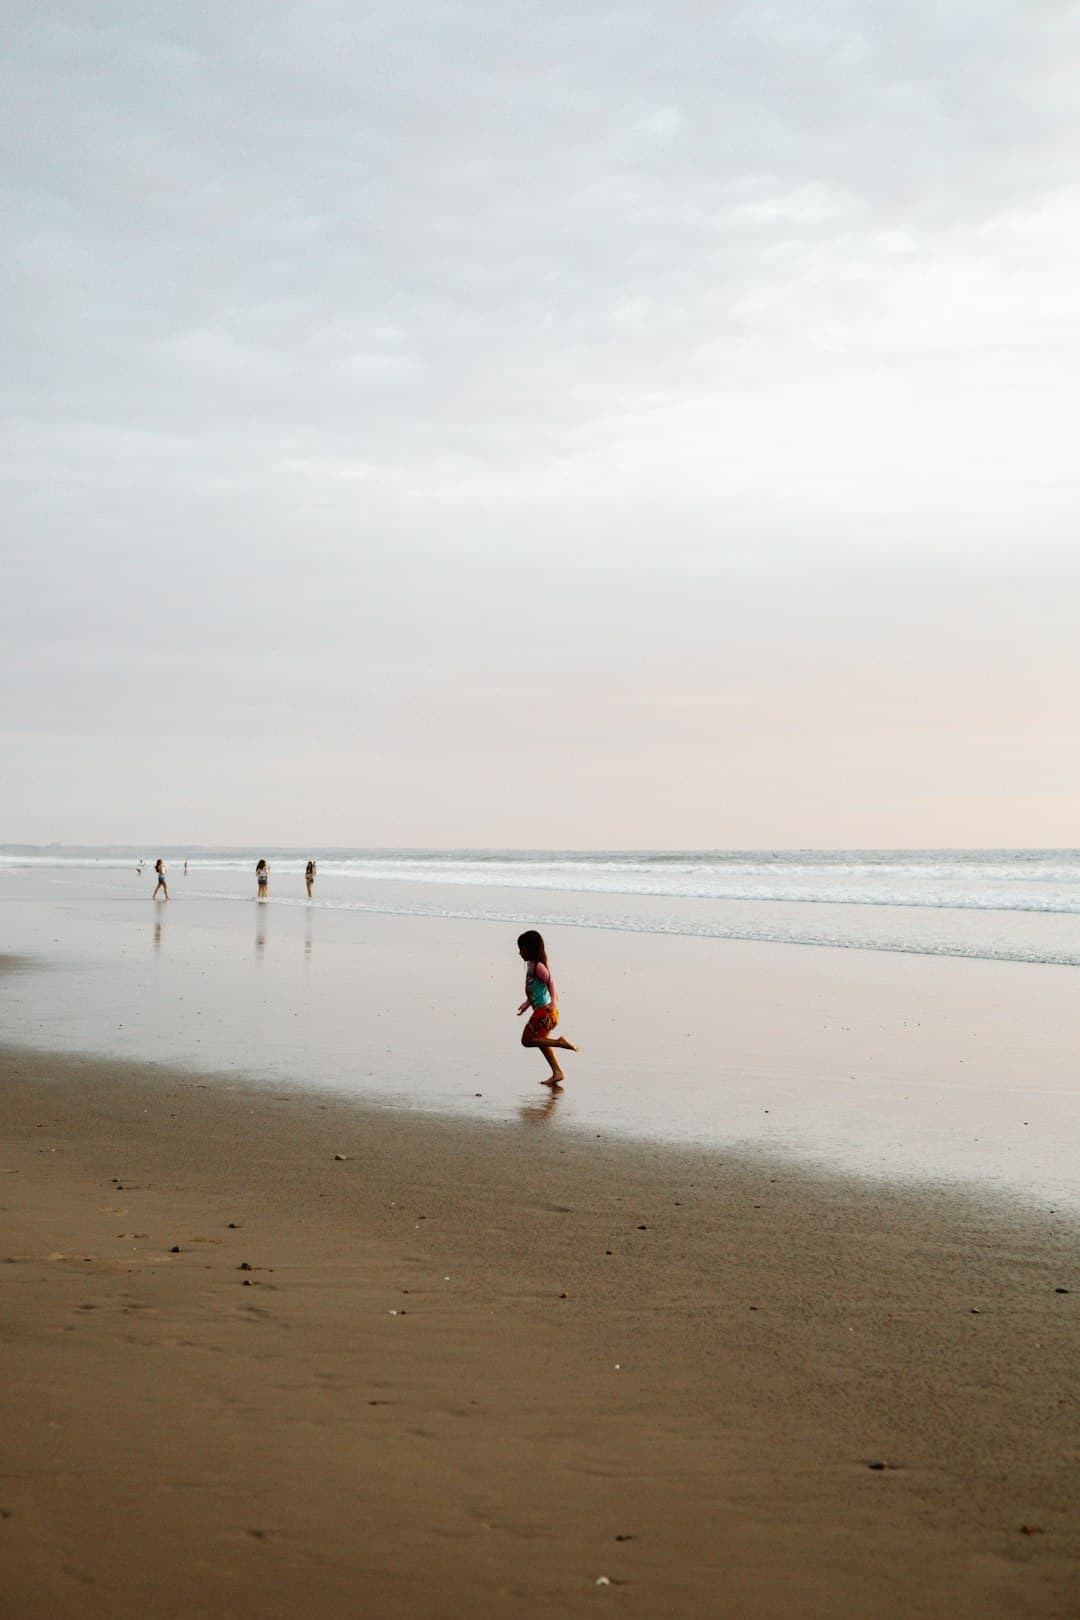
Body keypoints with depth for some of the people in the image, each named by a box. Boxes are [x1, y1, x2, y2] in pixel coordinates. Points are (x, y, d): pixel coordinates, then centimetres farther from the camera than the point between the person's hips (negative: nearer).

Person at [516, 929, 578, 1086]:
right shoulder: (531, 965, 14)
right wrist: (527, 1003, 34)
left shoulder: (538, 966, -16)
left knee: (527, 1040, -4)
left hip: (544, 1010, -10)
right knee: (541, 1040, 16)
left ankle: (559, 1042, -8)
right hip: (541, 1010, 10)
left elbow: (550, 982, -25)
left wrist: (554, 1002, -36)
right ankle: (557, 1072, 17)